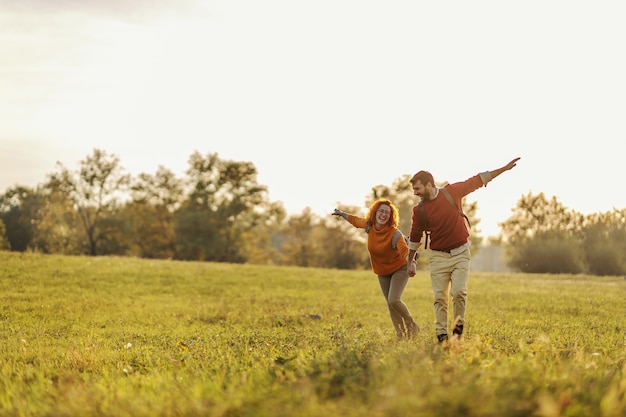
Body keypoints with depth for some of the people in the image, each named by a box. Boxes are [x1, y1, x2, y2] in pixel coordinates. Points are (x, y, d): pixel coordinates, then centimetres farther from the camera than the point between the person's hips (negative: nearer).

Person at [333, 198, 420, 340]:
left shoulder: (394, 234, -28)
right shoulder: (370, 226, -11)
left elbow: (404, 250, -45)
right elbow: (357, 221, 12)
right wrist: (342, 214, 27)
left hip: (399, 269, -6)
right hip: (383, 273, 6)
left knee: (393, 300, -21)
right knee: (390, 304, 4)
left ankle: (412, 325, 2)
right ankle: (401, 334, 10)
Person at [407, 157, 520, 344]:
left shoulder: (452, 191, -4)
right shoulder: (419, 210, -3)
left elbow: (477, 181, 4)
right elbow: (415, 237, 9)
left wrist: (504, 168, 5)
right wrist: (411, 261, 12)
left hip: (461, 253, -1)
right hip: (438, 257, 1)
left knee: (459, 292, -14)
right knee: (440, 298, -2)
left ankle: (458, 326, 6)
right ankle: (441, 336, 4)